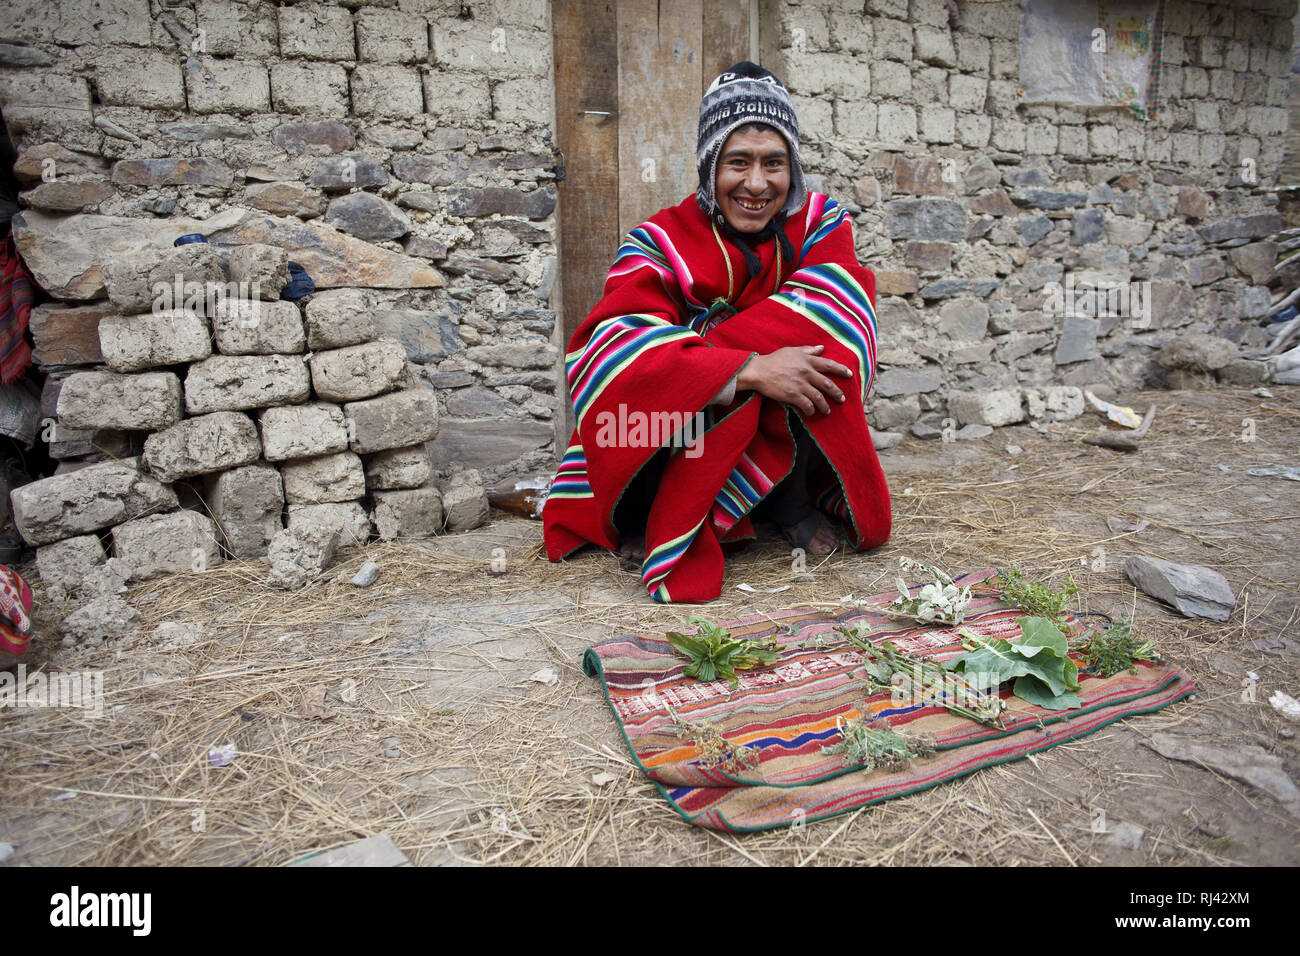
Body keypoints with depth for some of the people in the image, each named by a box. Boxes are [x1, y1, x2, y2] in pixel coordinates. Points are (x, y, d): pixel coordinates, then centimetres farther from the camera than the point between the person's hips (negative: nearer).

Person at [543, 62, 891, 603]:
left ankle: (791, 499, -8)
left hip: (789, 439, 2)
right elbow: (607, 348, -27)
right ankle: (658, 520, -12)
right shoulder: (662, 242, -10)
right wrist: (748, 369, -39)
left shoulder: (819, 224, -2)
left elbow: (844, 305, -22)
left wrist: (705, 349, -31)